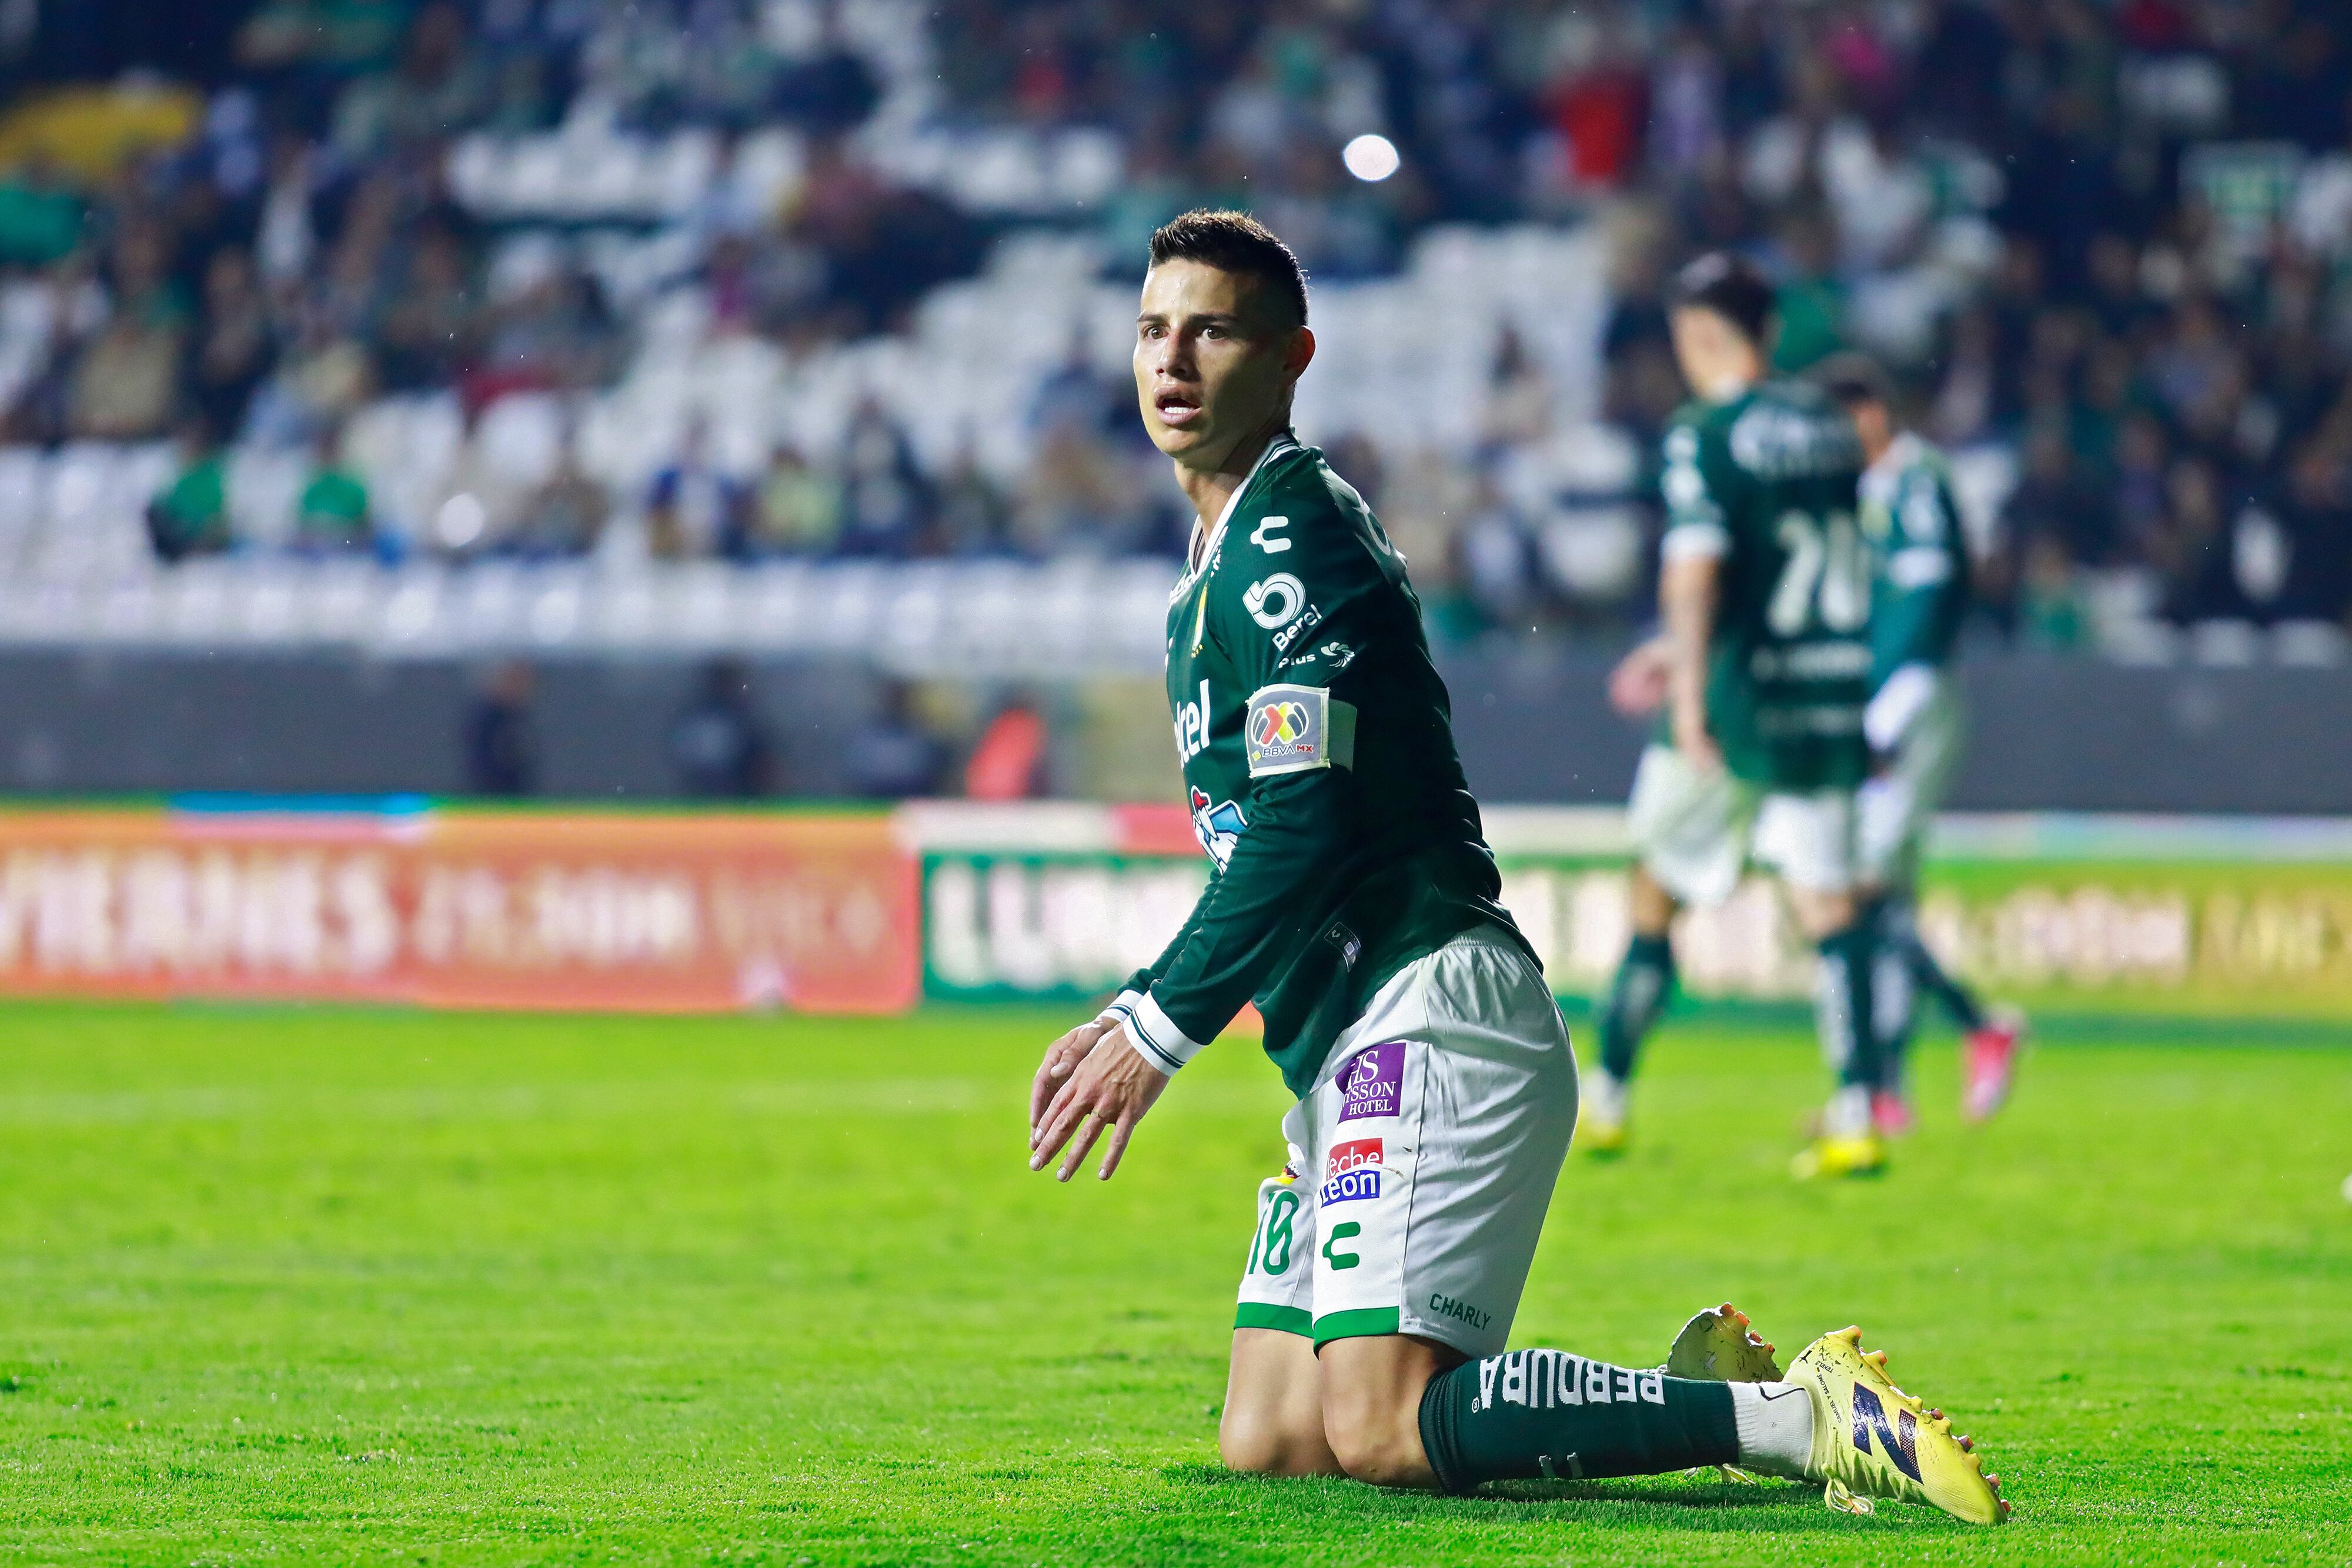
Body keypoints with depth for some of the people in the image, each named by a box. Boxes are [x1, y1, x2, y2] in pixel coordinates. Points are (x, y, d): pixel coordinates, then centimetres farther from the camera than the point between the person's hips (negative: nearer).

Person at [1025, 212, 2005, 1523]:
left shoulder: (1287, 541, -9)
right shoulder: (1222, 557, 23)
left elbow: (1299, 832, -17)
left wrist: (1161, 1032, -12)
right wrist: (1132, 1014, 19)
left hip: (1427, 1018, -10)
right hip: (1357, 1049, 10)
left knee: (1381, 1430, -23)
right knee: (1270, 1444, 5)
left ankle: (1801, 1421, -21)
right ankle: (1704, 1395, 9)